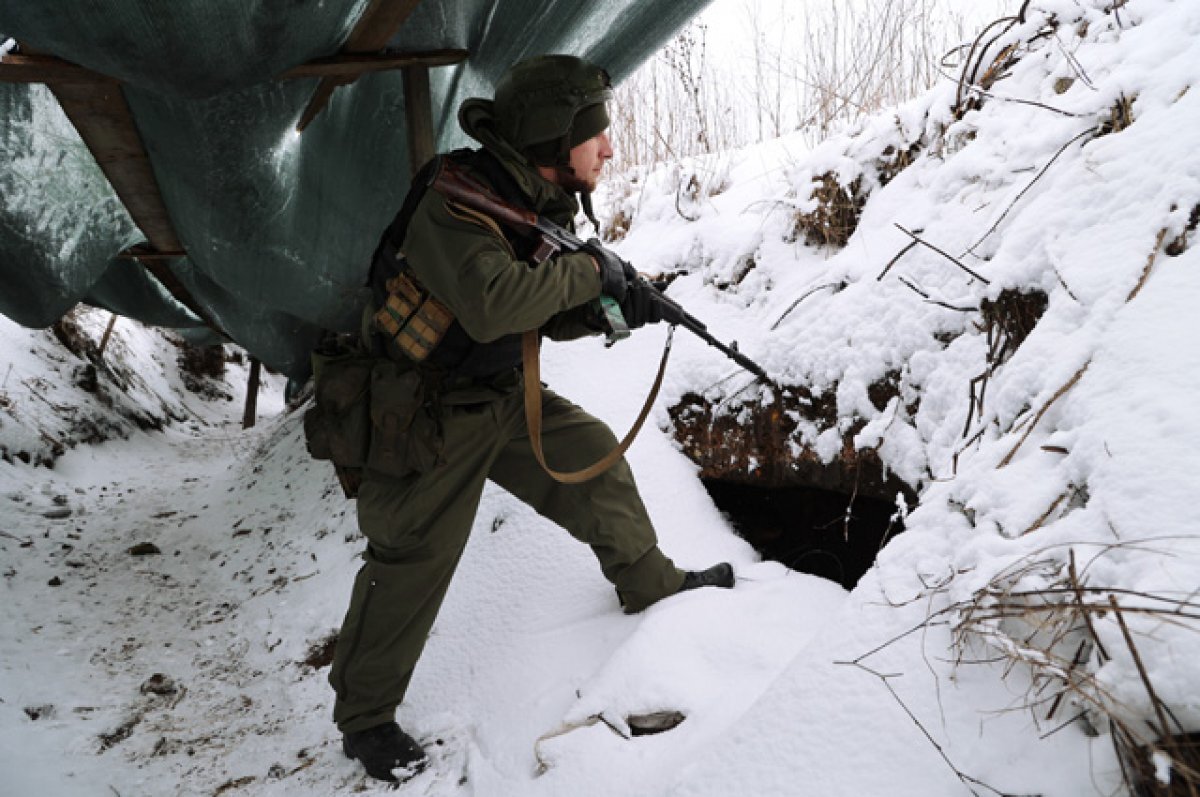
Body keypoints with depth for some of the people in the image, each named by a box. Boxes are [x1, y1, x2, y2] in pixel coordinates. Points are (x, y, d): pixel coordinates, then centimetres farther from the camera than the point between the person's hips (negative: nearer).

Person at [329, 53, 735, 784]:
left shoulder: (544, 204, 2)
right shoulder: (453, 204, -25)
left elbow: (546, 315, 9)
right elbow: (493, 302, -41)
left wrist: (607, 310, -10)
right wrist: (588, 270, -28)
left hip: (503, 395, 8)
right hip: (429, 414, -8)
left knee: (593, 456, 8)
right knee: (413, 565, -1)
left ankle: (653, 585, 31)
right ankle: (364, 717, 19)